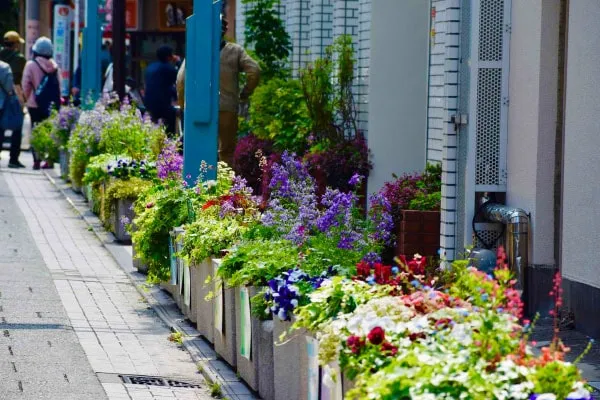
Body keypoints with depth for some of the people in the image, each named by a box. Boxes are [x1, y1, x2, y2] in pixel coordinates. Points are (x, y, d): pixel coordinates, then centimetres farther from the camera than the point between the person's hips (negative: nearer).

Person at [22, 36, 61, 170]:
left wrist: (27, 98, 9)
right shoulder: (54, 65, 4)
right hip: (52, 104, 3)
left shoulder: (31, 65, -8)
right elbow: (58, 85, 5)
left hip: (35, 104, -3)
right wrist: (56, 101, 12)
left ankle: (37, 160, -3)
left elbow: (26, 85, -7)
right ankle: (50, 160, 6)